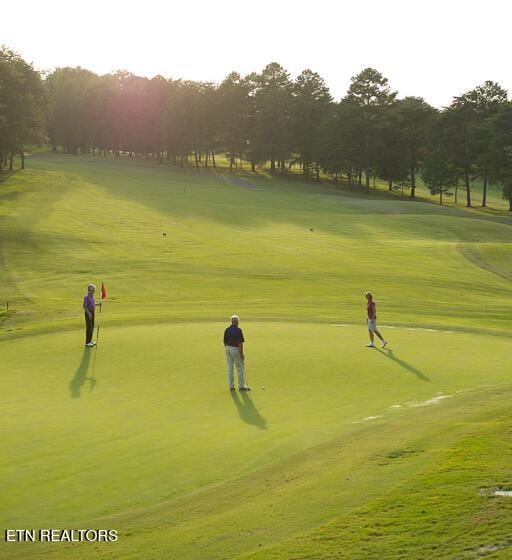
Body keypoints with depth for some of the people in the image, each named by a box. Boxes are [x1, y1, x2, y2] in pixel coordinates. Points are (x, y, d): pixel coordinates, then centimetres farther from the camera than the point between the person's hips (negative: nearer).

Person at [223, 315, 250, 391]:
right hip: (236, 349, -6)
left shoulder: (227, 330, 5)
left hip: (228, 348, 6)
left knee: (230, 368, 8)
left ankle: (231, 386, 11)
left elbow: (225, 342, 10)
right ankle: (241, 385, 10)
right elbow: (240, 343, -18)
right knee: (240, 368, 5)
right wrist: (242, 354, -14)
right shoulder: (238, 330, -14)